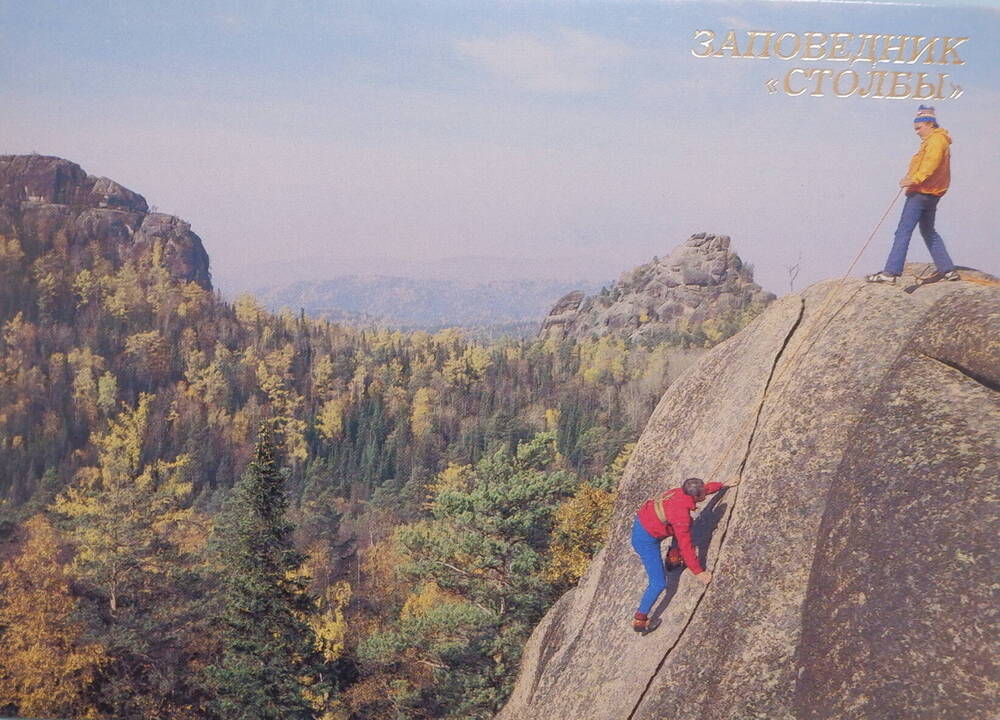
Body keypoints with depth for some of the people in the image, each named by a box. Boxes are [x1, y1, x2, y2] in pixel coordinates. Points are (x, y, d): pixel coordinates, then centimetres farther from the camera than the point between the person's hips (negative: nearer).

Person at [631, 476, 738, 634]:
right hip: (646, 541, -9)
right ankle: (639, 620, 6)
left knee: (686, 524, 21)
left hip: (642, 523, 9)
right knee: (659, 583, -5)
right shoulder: (681, 514, -30)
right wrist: (699, 572, -17)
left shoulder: (681, 492, -7)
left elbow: (707, 488, 17)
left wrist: (723, 485, 29)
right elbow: (686, 547, -25)